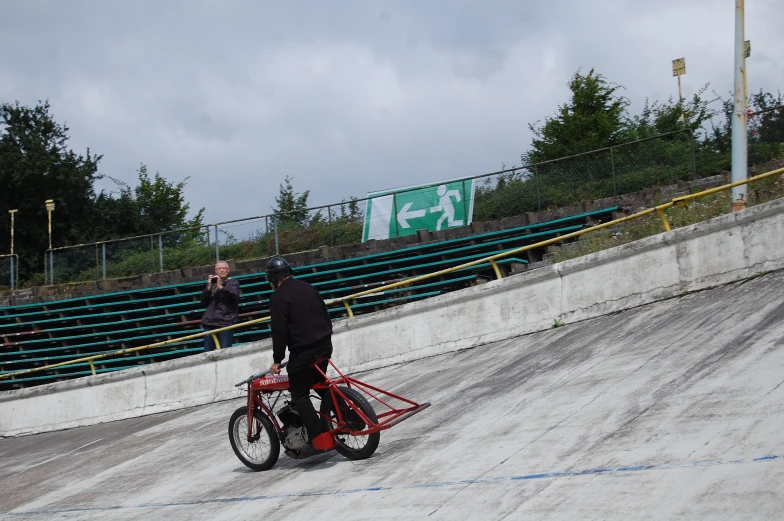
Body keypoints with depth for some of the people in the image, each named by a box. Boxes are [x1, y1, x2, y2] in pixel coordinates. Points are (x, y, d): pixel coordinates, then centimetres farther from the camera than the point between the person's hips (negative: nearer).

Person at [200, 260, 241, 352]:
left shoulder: (233, 282, 9)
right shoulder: (212, 283, 16)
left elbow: (234, 296, -10)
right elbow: (203, 302, 10)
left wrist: (221, 287, -19)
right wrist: (208, 288, -3)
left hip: (226, 323, -3)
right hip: (209, 323, 3)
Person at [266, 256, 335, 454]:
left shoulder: (278, 296, -8)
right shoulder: (307, 288, 14)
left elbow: (279, 330, -13)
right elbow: (326, 315, 18)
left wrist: (277, 360, -7)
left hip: (302, 351, -7)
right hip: (324, 346, 8)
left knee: (299, 396, 0)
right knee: (320, 385, 27)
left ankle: (319, 439, -9)